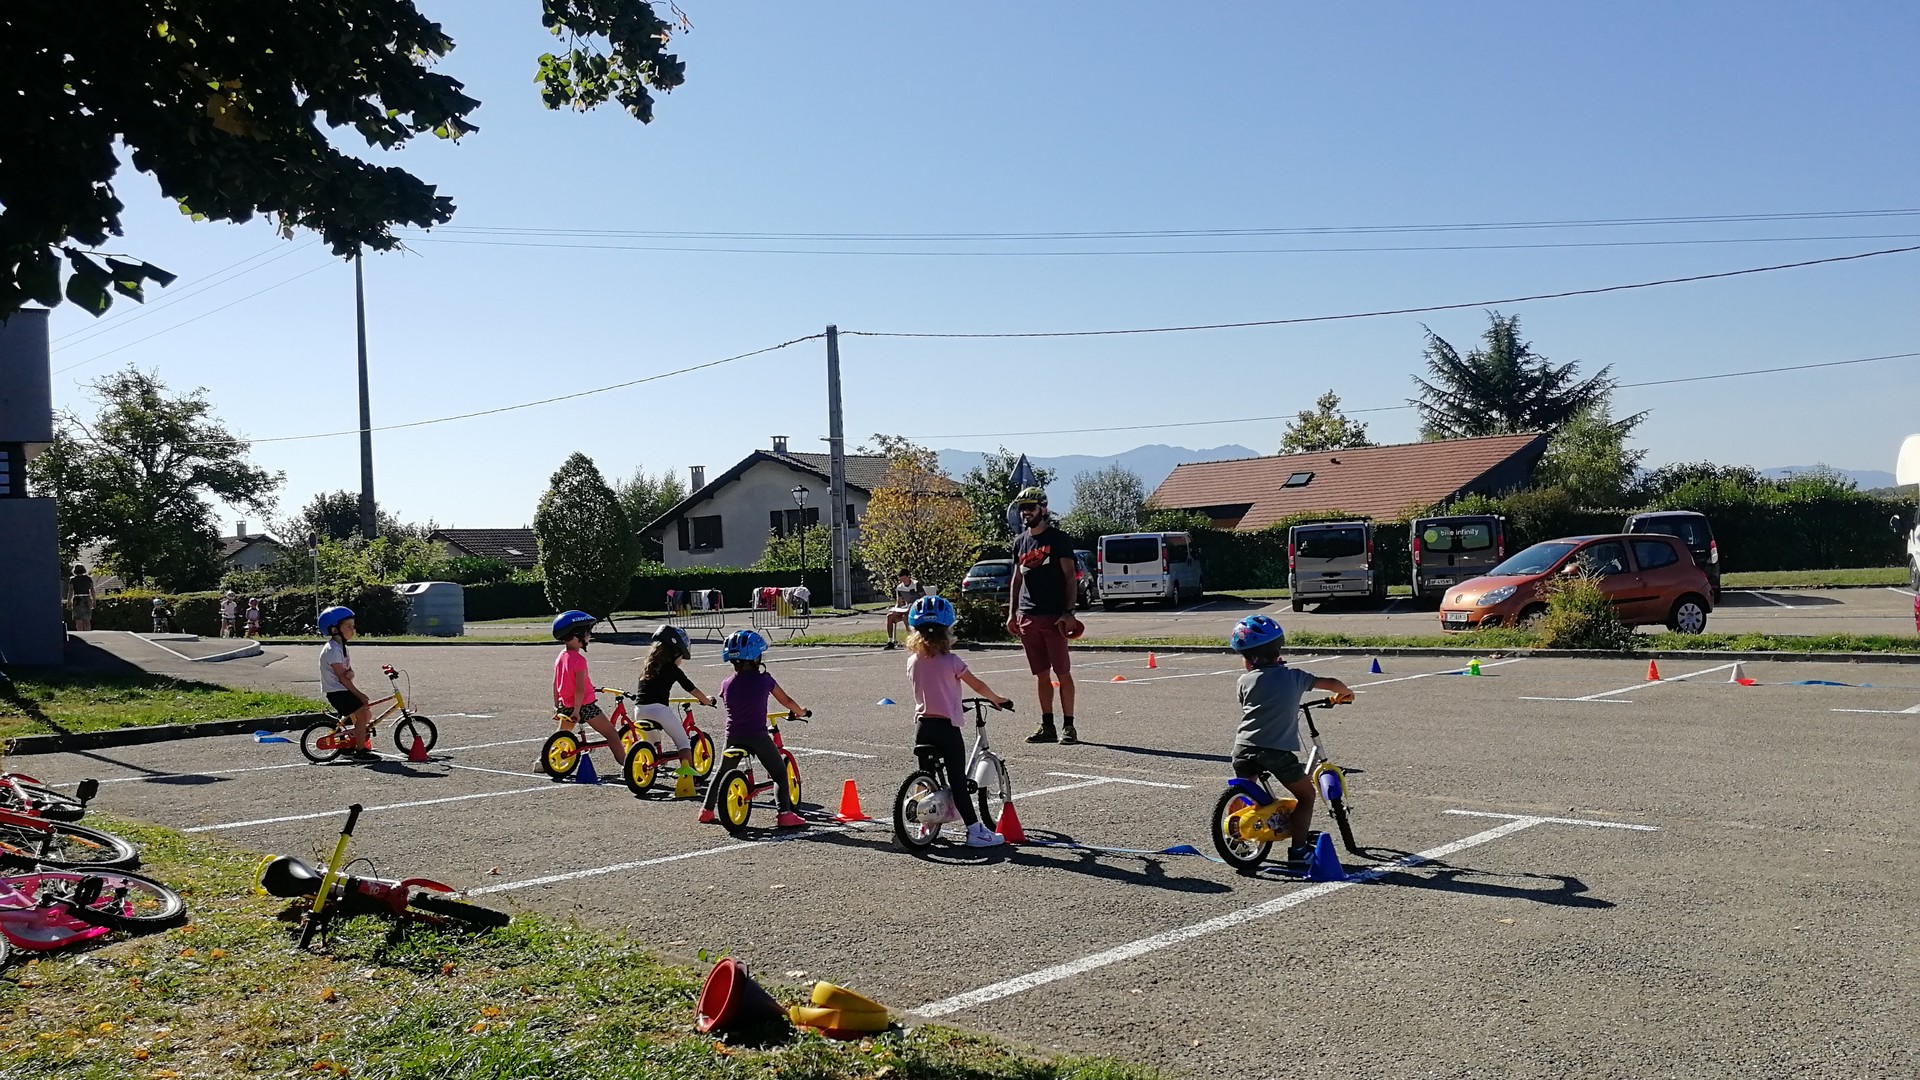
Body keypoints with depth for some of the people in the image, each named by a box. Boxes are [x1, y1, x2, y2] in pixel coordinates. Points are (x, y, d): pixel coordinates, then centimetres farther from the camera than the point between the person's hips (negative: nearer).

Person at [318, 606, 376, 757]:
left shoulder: (341, 647, 14)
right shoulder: (333, 650, -17)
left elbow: (347, 673, 7)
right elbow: (342, 677, -19)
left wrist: (350, 673, -19)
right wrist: (359, 695, -17)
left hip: (343, 690, 10)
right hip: (336, 692, -10)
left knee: (367, 714, 11)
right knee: (362, 715, -15)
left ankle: (349, 745, 22)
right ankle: (360, 750, -8)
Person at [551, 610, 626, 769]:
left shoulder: (560, 657, 4)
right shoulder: (579, 659, -20)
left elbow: (556, 684, 11)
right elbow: (580, 688, -23)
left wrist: (556, 706, 18)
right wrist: (577, 710, -18)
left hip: (565, 705, 8)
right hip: (584, 704, -8)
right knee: (610, 733, -2)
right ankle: (625, 762, -6)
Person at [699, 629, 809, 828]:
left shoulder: (726, 684, 2)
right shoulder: (764, 680, -5)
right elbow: (786, 701, 6)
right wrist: (800, 712, 25)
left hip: (733, 737, 4)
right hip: (758, 737, -4)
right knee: (779, 774, 7)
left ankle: (707, 811, 27)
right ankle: (785, 814, -3)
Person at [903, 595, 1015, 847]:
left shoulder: (913, 662, 4)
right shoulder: (951, 661, -10)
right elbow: (978, 686, -3)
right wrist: (998, 700, 13)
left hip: (923, 727, 5)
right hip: (946, 728, -5)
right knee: (958, 781, -4)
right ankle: (975, 831, -1)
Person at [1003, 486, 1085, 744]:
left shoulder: (1058, 538, -1)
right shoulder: (1020, 542, 15)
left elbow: (1070, 577, -5)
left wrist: (1069, 612, -13)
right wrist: (1012, 613, 13)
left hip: (1054, 616, -5)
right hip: (1027, 617, 5)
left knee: (1063, 672, -3)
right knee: (1042, 675, 9)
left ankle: (1068, 726, 2)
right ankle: (1047, 726, 14)